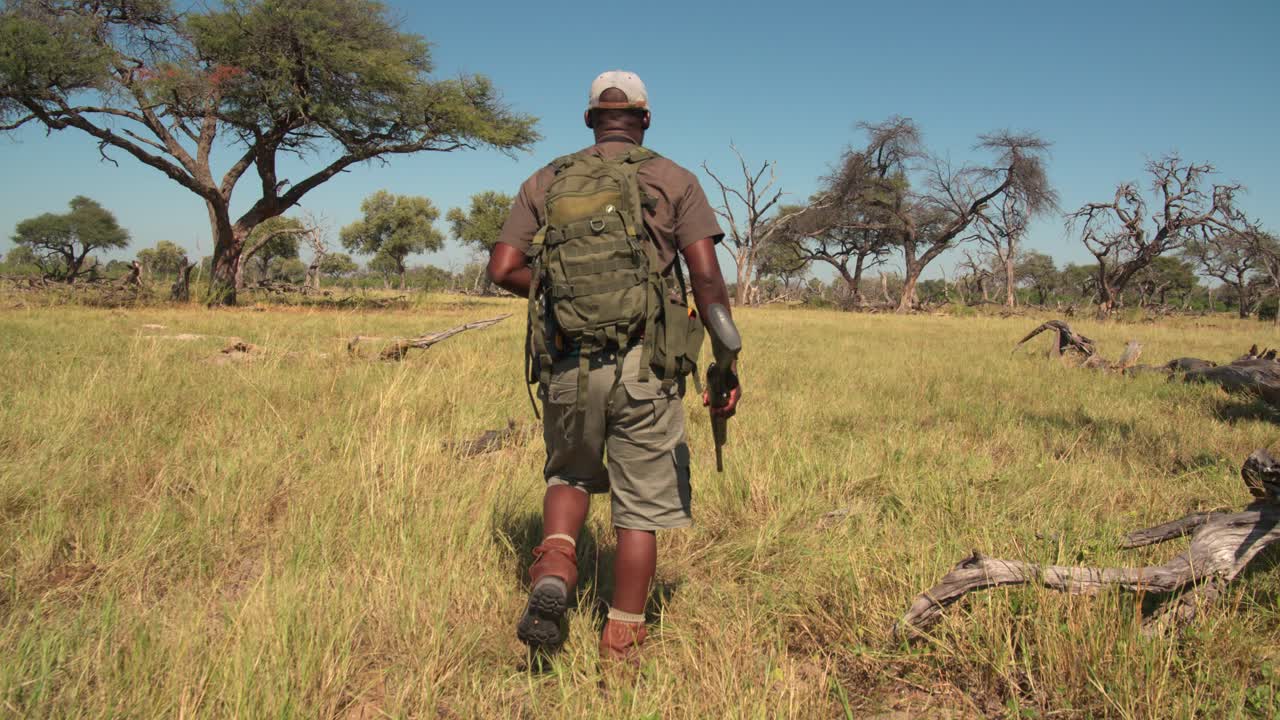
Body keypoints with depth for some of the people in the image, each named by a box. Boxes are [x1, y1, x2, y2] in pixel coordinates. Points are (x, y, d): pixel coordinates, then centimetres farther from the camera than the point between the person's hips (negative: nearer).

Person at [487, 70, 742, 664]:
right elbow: (708, 277, -6)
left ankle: (553, 568, 1)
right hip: (645, 366, -2)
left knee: (570, 473, 26)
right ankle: (622, 640, 19)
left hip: (568, 362, 2)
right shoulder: (674, 181, 5)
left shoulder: (546, 182, 10)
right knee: (641, 505, 11)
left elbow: (503, 269, 2)